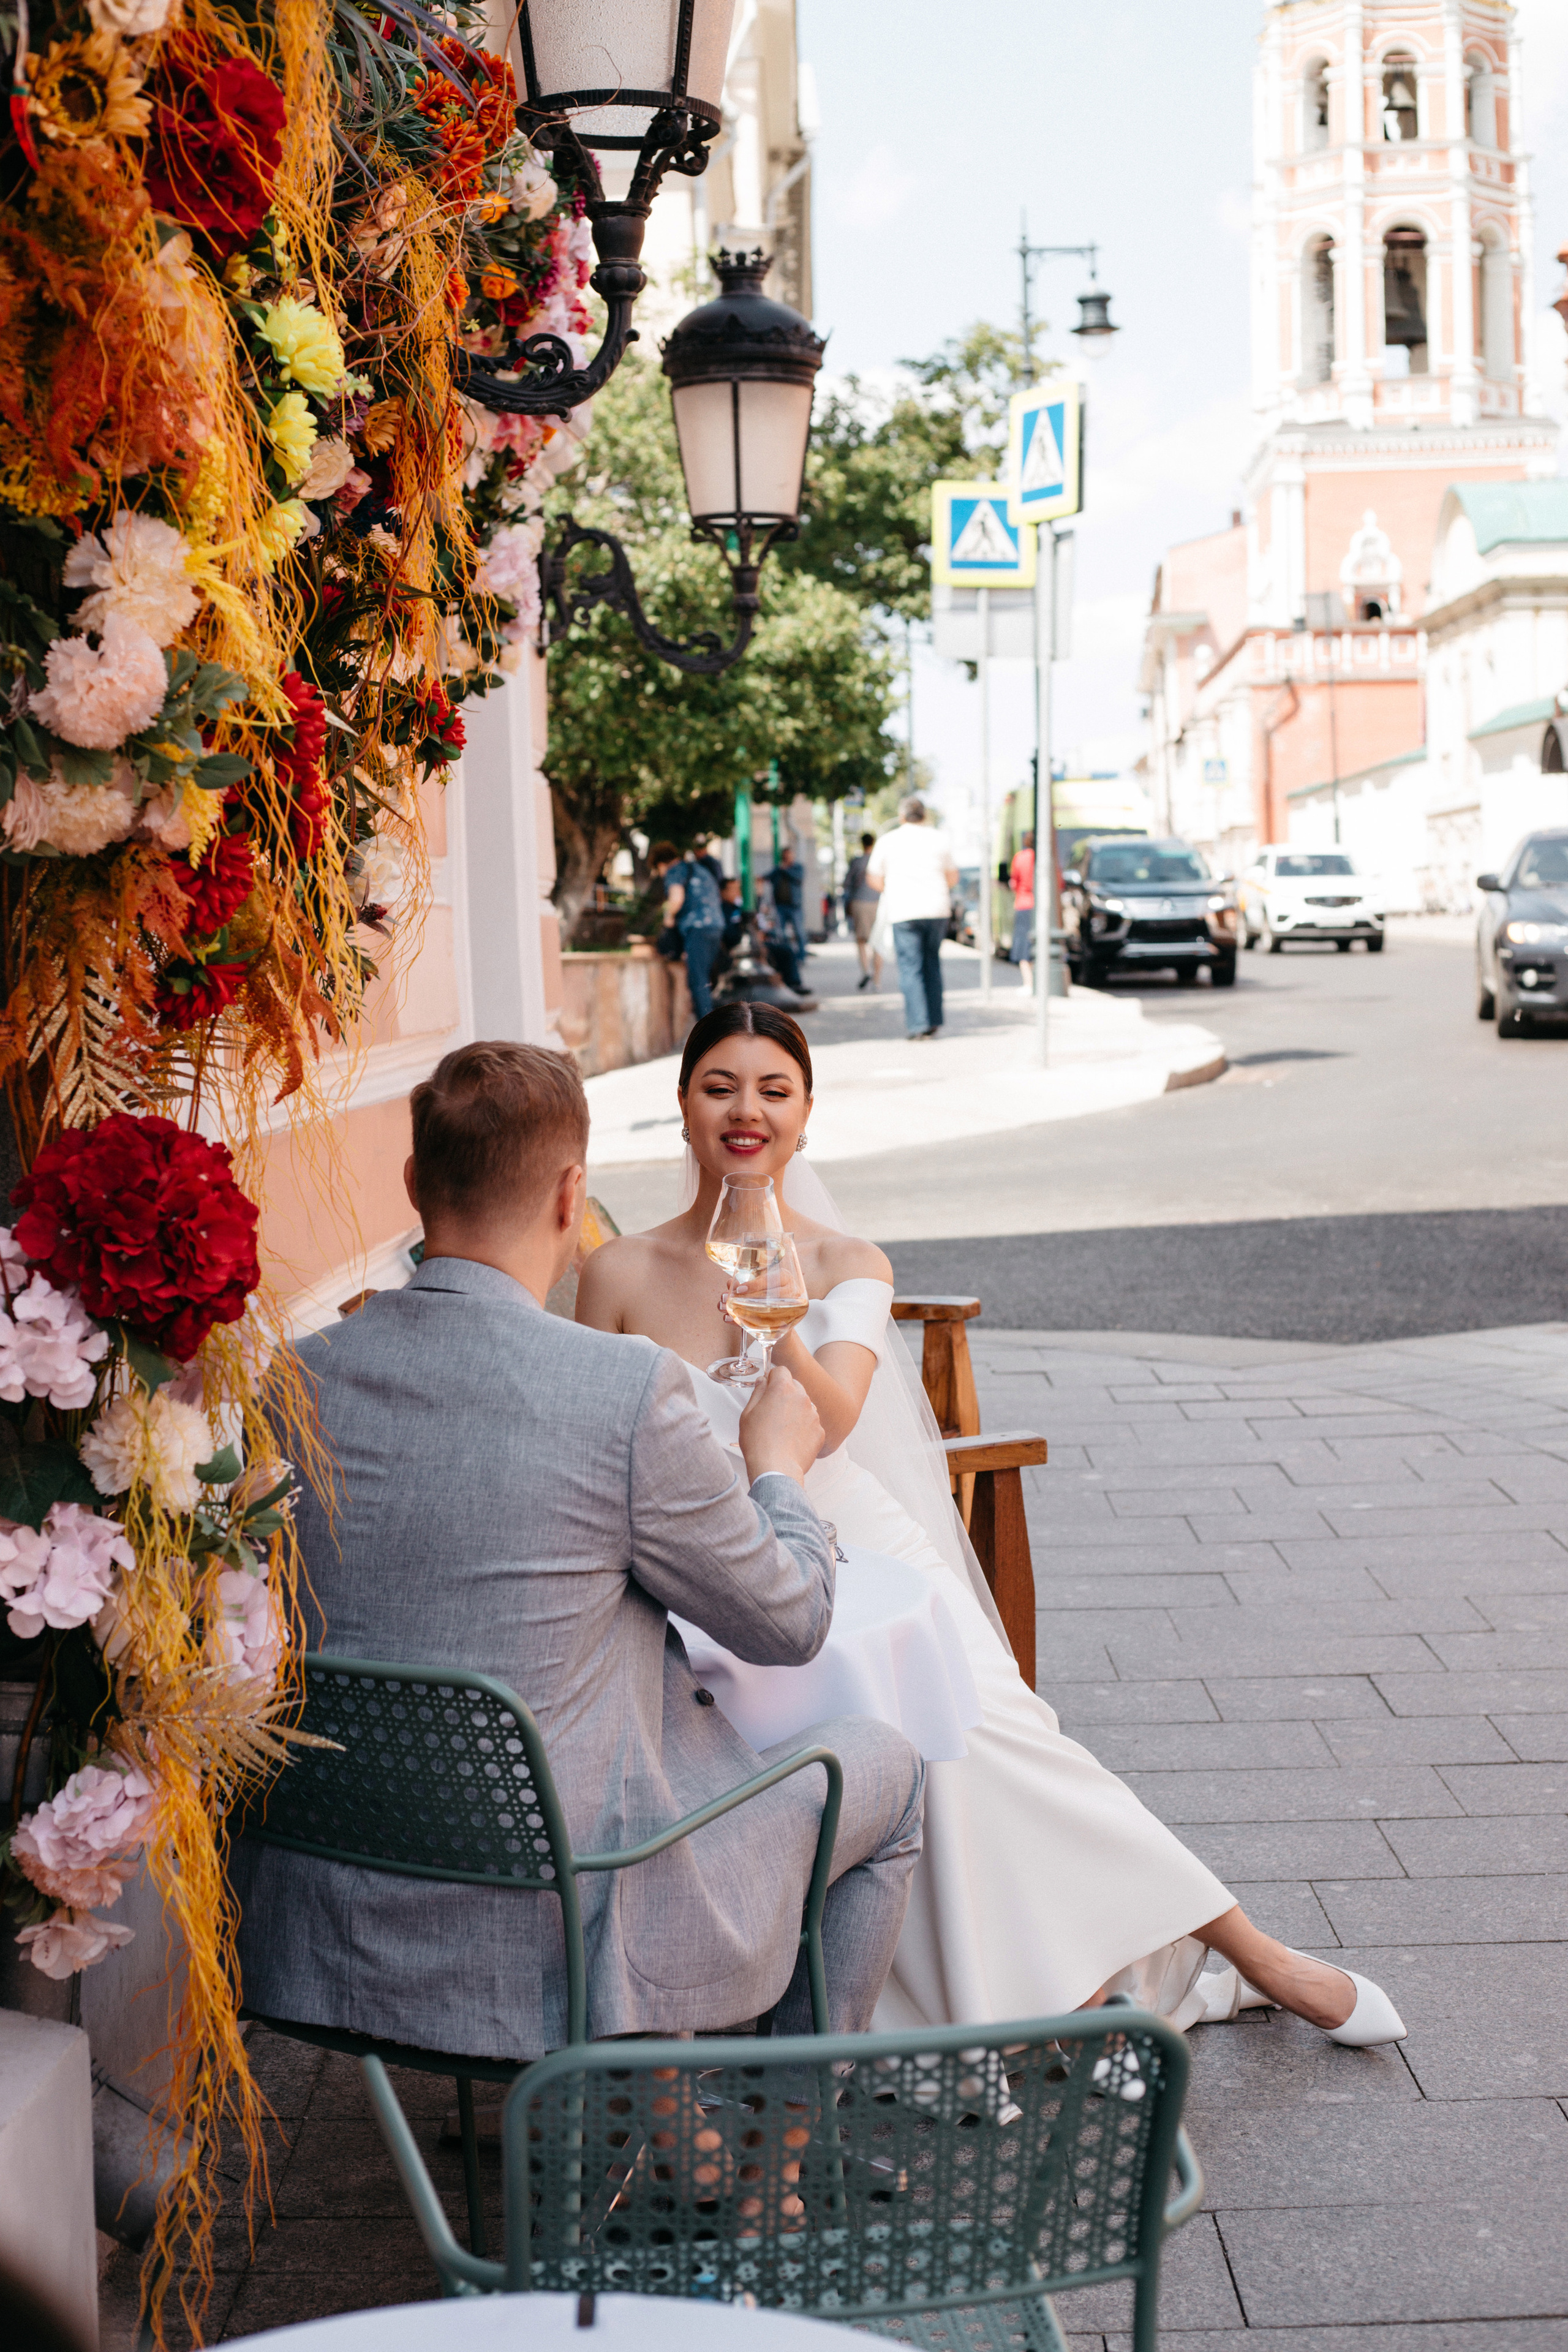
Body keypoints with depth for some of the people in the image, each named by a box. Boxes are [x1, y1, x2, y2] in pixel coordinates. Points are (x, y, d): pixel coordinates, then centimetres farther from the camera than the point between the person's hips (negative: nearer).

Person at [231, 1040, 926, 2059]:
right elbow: (791, 1620, -7)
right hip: (563, 1939, -6)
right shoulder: (629, 1388, -20)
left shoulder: (294, 1380, -5)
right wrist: (777, 1463, 13)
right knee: (883, 1765, 20)